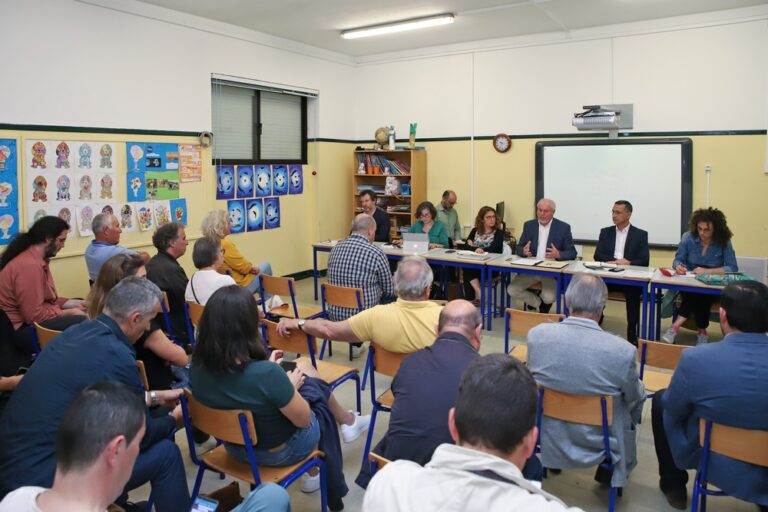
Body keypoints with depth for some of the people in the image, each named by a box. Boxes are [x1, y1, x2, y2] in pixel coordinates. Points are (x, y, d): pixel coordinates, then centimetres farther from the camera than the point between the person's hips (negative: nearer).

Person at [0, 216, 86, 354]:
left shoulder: (36, 260, 11)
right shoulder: (29, 265, -23)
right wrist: (68, 313, -14)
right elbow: (34, 316, -25)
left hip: (30, 319, 11)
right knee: (83, 322, -27)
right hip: (23, 330, -11)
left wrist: (69, 303, 3)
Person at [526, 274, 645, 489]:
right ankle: (609, 471, 36)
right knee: (639, 395, 23)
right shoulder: (623, 350, -27)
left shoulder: (537, 334, -20)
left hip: (550, 438, 3)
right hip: (600, 444, -2)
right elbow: (635, 397, -7)